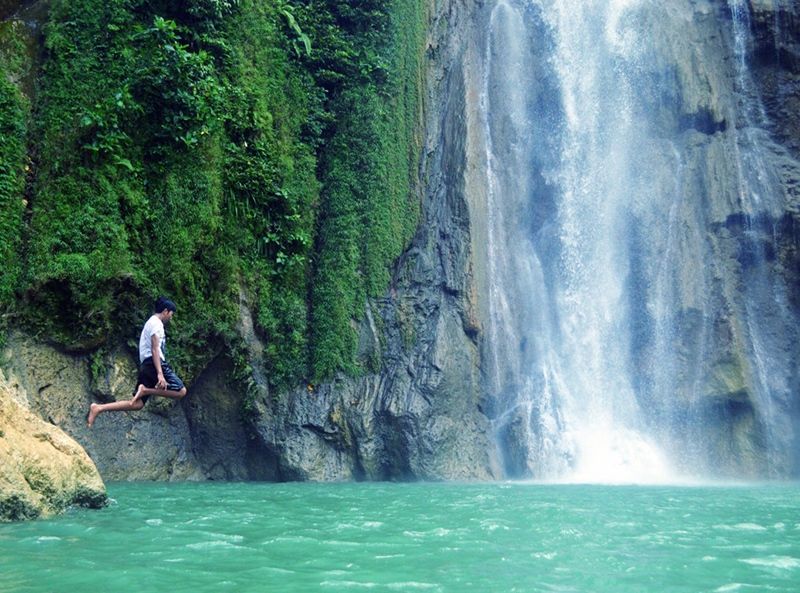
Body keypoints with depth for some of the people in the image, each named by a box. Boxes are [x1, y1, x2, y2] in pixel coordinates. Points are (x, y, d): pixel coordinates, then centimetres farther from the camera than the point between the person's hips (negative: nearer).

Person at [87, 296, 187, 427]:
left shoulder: (150, 323, 27)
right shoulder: (156, 323, -4)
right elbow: (155, 349, -15)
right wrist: (160, 373, -24)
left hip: (145, 366, 10)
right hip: (155, 364, -10)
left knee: (137, 404, 2)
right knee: (181, 391, -11)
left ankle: (98, 408, -8)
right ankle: (146, 390, -16)